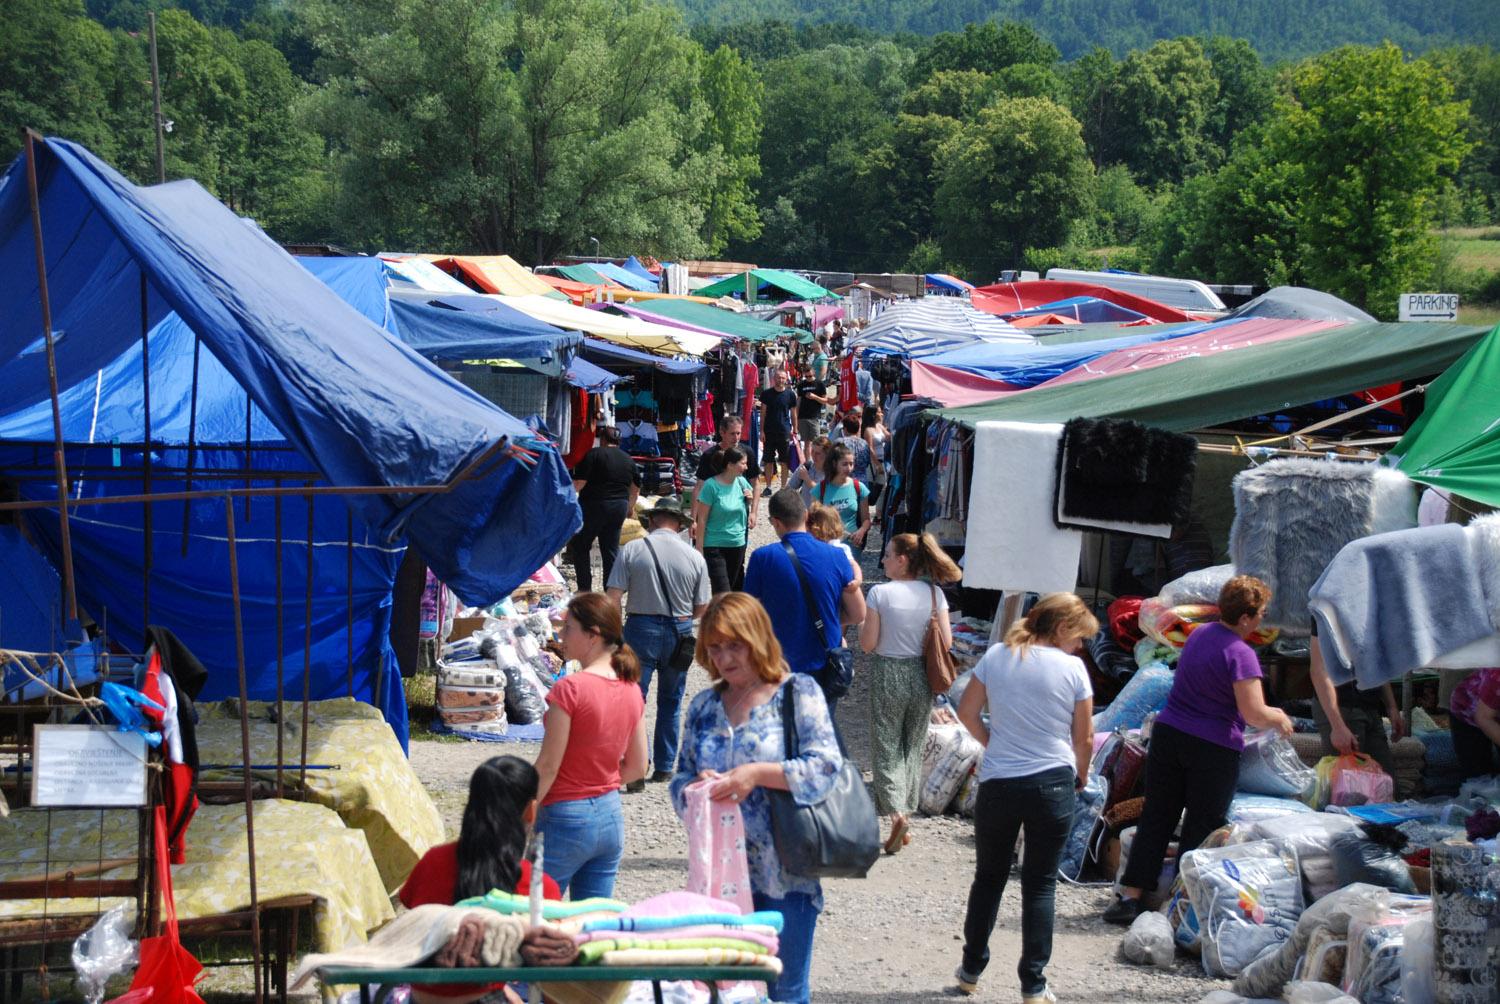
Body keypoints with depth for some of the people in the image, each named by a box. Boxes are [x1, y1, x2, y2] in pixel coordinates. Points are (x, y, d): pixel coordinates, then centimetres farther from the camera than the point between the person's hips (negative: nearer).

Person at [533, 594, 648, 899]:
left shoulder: (570, 688, -17)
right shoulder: (632, 690, 3)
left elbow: (547, 766, -15)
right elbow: (637, 768, 9)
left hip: (566, 818, -7)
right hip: (611, 816, 7)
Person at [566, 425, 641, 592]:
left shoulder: (594, 454, -7)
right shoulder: (628, 459, 13)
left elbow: (579, 483, -14)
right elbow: (635, 490, 18)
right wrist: (629, 508, 31)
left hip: (594, 505, -6)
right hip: (619, 507, 6)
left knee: (579, 546, 6)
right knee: (612, 549, 10)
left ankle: (585, 587, 1)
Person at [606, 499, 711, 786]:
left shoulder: (633, 549, -5)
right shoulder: (695, 557, -1)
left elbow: (612, 597, -10)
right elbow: (701, 609, 3)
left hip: (641, 628, -2)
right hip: (679, 632, 2)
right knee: (670, 703, 18)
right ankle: (664, 767, 25)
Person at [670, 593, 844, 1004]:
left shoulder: (798, 693, -3)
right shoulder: (704, 707, 12)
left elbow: (826, 766, -13)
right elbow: (679, 783, 13)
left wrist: (759, 774, -23)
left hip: (784, 878, -4)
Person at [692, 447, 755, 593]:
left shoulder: (741, 482, 2)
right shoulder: (711, 486, -14)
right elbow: (702, 519, -12)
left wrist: (750, 498, -2)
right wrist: (699, 547, -13)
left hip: (738, 544, 6)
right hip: (715, 546, -6)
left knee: (733, 584, 14)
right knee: (722, 591, -12)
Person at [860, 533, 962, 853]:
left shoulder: (879, 593, -13)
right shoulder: (934, 593, -4)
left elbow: (868, 644, -11)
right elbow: (946, 643, -4)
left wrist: (862, 623, 7)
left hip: (887, 674, -3)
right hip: (921, 676, 3)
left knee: (886, 747, 4)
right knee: (913, 748, 17)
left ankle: (895, 811, -15)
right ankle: (906, 810, 22)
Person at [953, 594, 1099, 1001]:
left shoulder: (996, 656, 0)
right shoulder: (1072, 667, -7)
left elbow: (967, 712, 7)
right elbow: (1084, 738, -1)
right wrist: (1080, 775, 17)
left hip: (998, 784, 2)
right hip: (1053, 784, -2)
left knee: (989, 877, 18)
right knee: (1040, 885, 7)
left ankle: (971, 970, 25)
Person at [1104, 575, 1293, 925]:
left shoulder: (1198, 634, 9)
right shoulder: (1240, 654, -16)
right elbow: (1255, 714, -20)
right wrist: (1279, 718, 2)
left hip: (1167, 735, 7)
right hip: (1213, 748, -6)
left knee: (1156, 818, 9)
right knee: (1202, 827, 6)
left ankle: (1130, 895, 8)